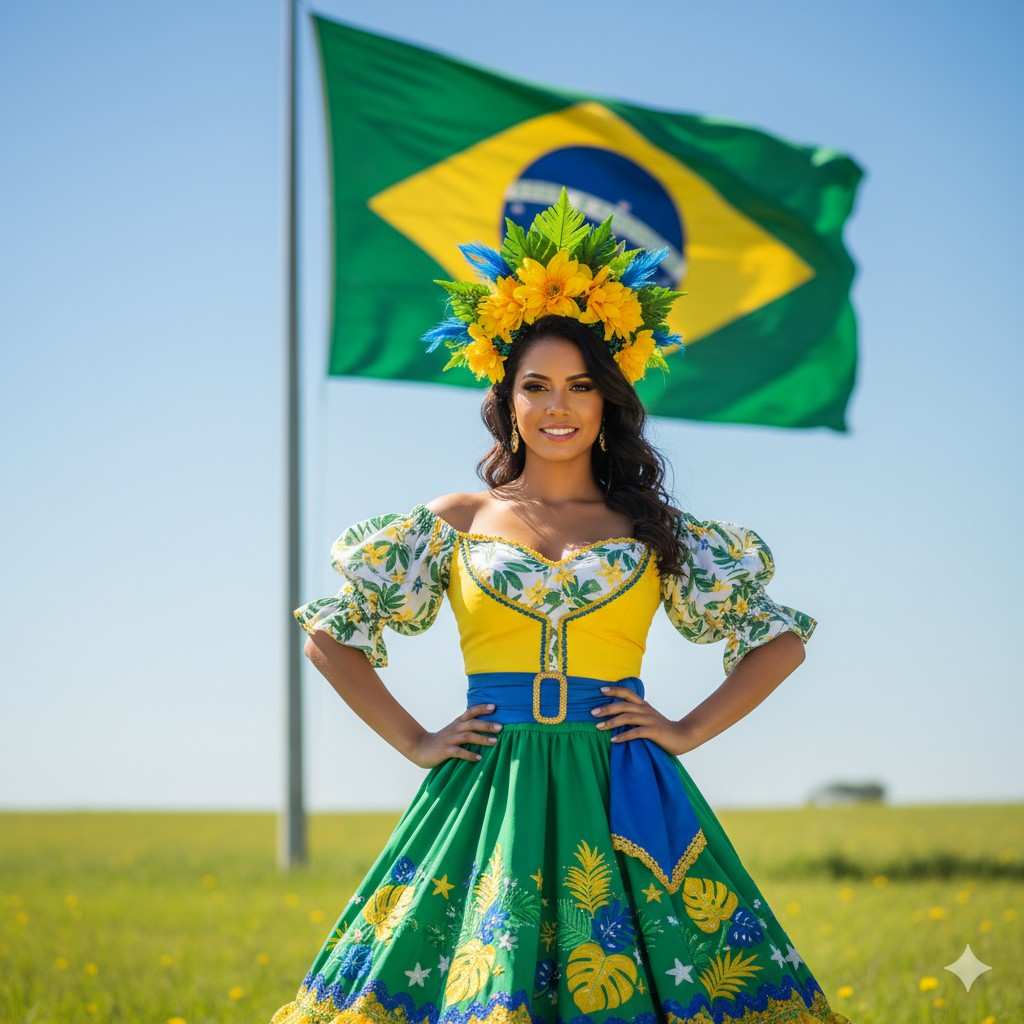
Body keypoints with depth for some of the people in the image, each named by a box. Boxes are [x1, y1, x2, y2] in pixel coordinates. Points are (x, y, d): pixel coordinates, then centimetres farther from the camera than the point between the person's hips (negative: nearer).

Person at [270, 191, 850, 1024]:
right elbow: (331, 637, 13)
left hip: (625, 797, 0)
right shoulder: (456, 522, 9)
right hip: (487, 791, 0)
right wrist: (413, 743, 4)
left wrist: (689, 732, 3)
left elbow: (782, 639, 14)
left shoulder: (653, 529, 10)